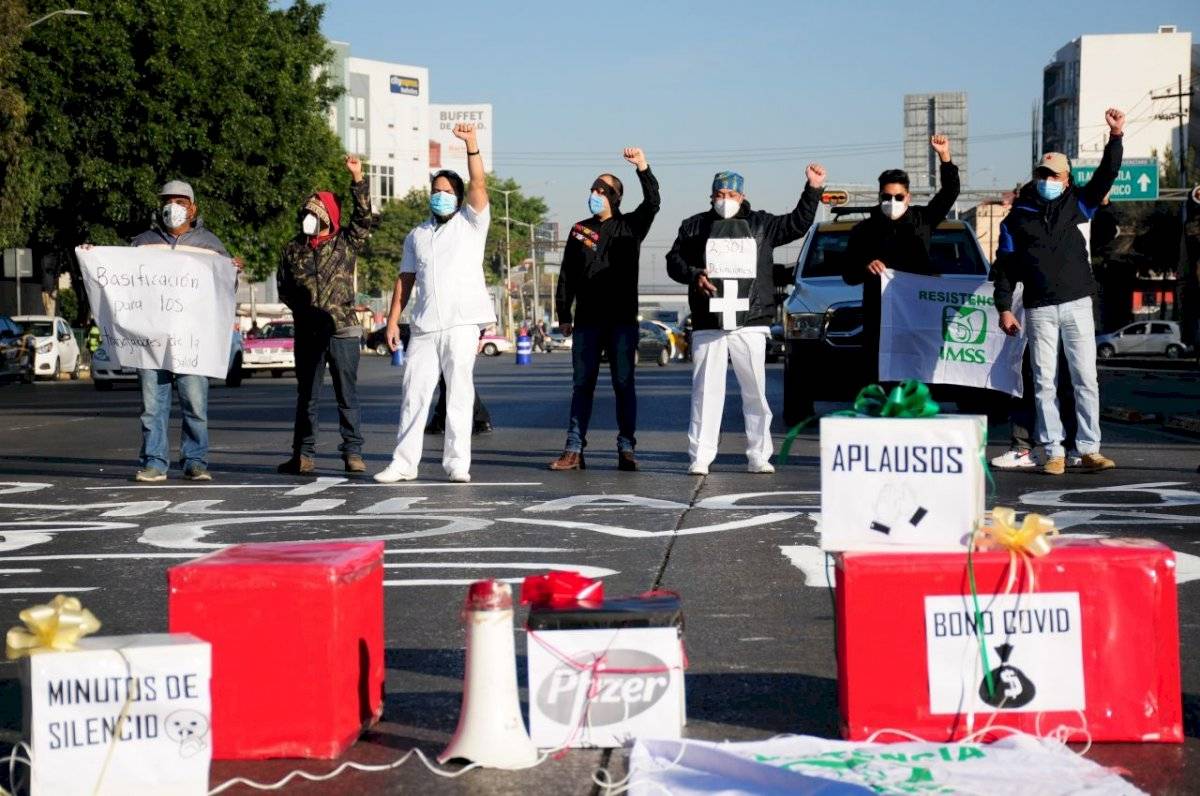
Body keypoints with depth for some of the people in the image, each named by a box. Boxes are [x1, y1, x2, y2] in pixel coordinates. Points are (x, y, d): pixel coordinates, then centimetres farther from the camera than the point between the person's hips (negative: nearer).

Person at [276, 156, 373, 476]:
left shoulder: (346, 243, 4)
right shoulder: (293, 249, 11)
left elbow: (364, 216, -9)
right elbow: (284, 287, 17)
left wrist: (357, 178, -17)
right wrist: (303, 306, 1)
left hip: (343, 329, -3)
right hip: (307, 332, 3)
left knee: (347, 395, -1)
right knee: (306, 396, 8)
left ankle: (353, 453, 1)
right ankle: (304, 455, 12)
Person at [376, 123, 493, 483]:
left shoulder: (470, 224, 7)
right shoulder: (416, 236, 19)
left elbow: (479, 186, -8)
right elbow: (406, 279, 17)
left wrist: (472, 146, -19)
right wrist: (393, 319, 8)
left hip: (462, 322, -4)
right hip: (424, 325, 4)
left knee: (459, 392, -4)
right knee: (413, 392, 2)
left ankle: (457, 463, -1)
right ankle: (404, 462, 7)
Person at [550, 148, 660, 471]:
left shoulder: (630, 226, 5)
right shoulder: (580, 230, 12)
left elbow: (652, 203, -13)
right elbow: (567, 275, 13)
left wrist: (643, 168, -27)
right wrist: (563, 314, 8)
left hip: (622, 320, -2)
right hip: (587, 321, 2)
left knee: (624, 384, -1)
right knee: (582, 384, 3)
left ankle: (626, 450, 2)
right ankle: (574, 450, 3)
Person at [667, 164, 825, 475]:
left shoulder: (760, 224, 13)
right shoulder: (694, 226, 11)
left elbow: (797, 224, 12)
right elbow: (674, 260, 10)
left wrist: (813, 189, 4)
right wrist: (694, 276, -8)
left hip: (750, 324, 1)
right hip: (707, 325, -1)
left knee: (755, 391, 2)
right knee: (706, 391, -3)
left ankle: (759, 456, 10)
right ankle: (700, 458, 0)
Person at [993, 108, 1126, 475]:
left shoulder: (1077, 204, 8)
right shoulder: (1016, 218, 6)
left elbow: (1106, 175, -2)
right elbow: (1005, 266, 5)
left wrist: (1115, 137, -14)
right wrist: (1004, 308, -2)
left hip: (1077, 305, 0)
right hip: (1038, 310, 0)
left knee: (1086, 379, 0)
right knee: (1044, 383, 1)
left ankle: (1090, 450, 4)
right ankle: (1054, 452, 6)